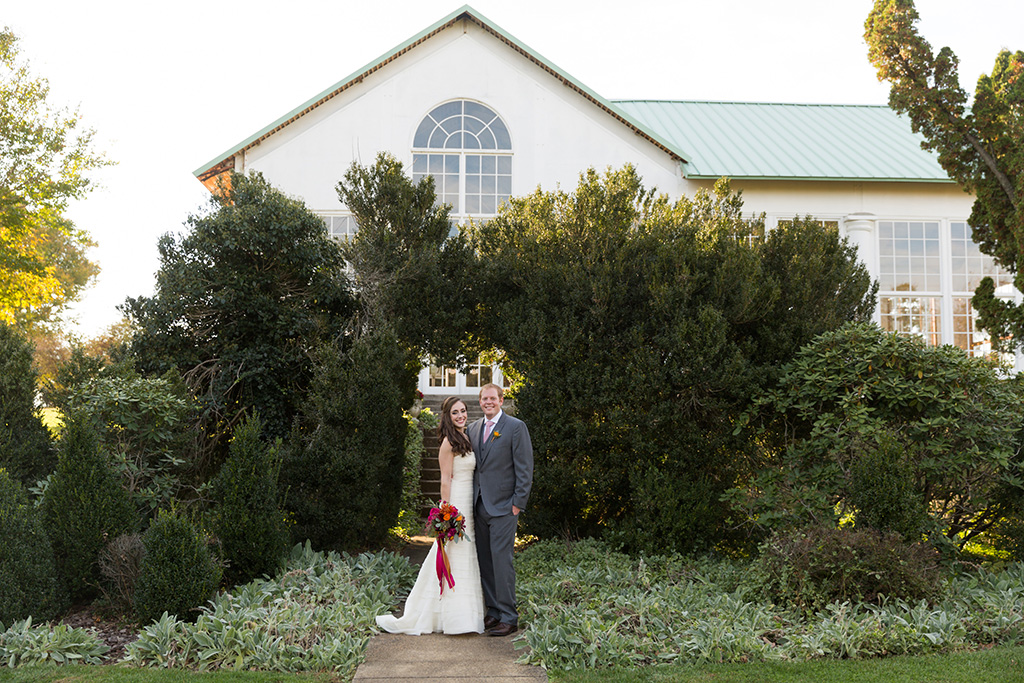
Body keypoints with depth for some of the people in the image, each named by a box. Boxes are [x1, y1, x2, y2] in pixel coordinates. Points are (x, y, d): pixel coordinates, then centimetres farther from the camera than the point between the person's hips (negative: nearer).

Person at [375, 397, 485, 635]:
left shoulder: (466, 439, 14)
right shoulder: (449, 442, -11)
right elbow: (445, 481, -14)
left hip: (468, 506, 9)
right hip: (456, 504, -9)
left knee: (465, 559, 11)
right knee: (453, 559, -4)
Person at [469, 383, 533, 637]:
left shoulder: (516, 427, -5)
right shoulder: (474, 428, 13)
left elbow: (524, 468, -7)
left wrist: (518, 503, -12)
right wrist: (471, 499, 12)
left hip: (503, 506, -6)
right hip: (480, 505, 6)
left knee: (501, 559, -7)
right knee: (484, 560, 9)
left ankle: (509, 618, 0)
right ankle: (494, 612, 19)